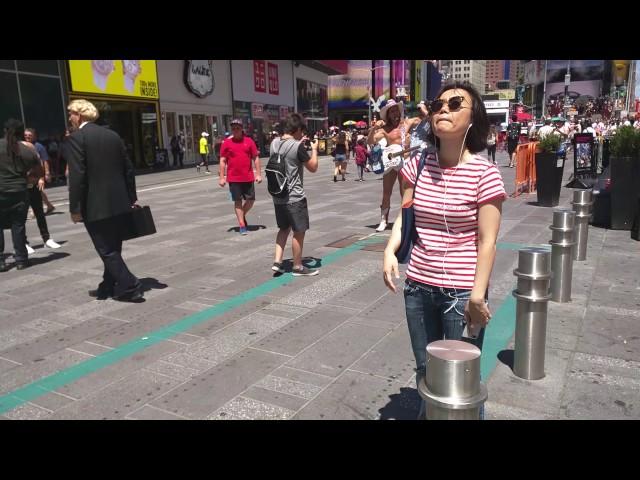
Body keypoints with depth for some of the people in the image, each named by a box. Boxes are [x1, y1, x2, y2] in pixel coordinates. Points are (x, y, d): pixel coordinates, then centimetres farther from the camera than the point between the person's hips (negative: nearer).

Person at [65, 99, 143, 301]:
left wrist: (74, 208, -10)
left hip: (95, 205, -7)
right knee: (113, 248, 15)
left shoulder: (76, 138, -9)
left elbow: (77, 176, -16)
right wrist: (132, 197, 17)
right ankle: (108, 287, 26)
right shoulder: (113, 135, 10)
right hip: (118, 202, 7)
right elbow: (128, 169, 11)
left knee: (107, 250, 1)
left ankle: (130, 288, -1)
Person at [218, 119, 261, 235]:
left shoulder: (249, 141, 3)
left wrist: (258, 174, -2)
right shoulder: (226, 143, 1)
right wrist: (222, 177, -4)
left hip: (248, 177, 1)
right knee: (238, 201, 3)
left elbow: (256, 158, 5)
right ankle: (242, 225, 11)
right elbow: (222, 161, 2)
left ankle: (242, 216, 33)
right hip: (233, 178, -1)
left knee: (251, 199, 6)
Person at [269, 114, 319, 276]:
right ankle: (298, 267, 15)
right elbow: (313, 167, -7)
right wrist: (314, 149, 6)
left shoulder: (274, 143, 4)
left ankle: (277, 261, 16)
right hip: (295, 197, -7)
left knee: (284, 228, 22)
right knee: (299, 232, 5)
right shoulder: (297, 146, -17)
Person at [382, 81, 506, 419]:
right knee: (425, 369, 21)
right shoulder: (418, 165, 0)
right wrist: (390, 250, -10)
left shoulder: (484, 173, -13)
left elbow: (487, 242, -12)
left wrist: (477, 297, -16)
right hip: (418, 287, 5)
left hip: (462, 292, -4)